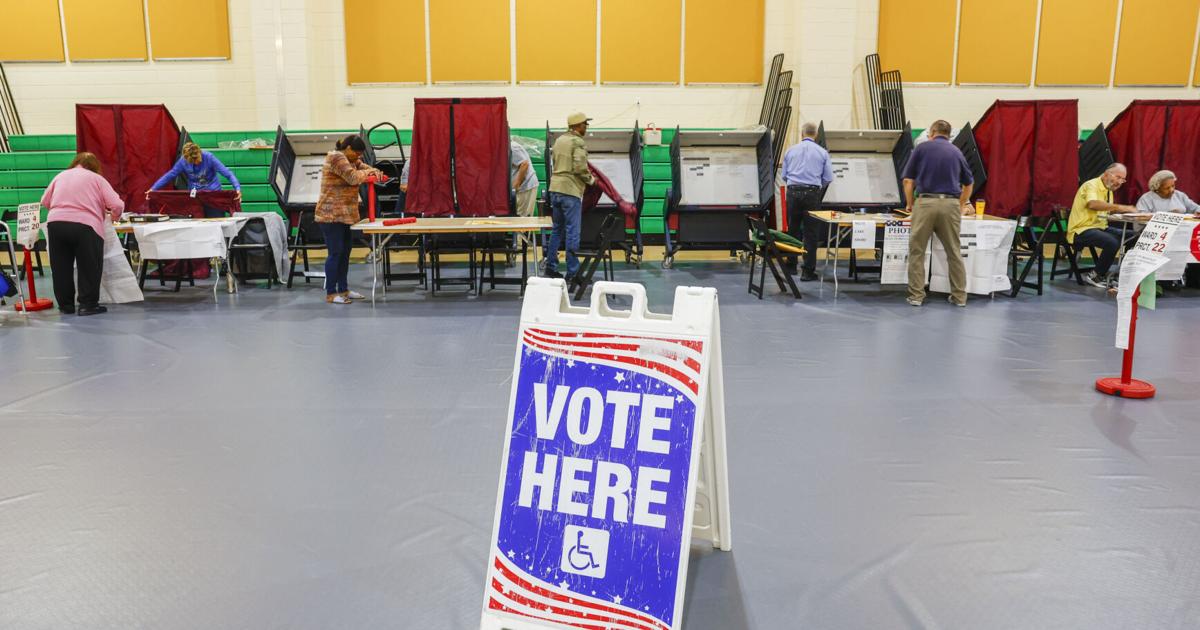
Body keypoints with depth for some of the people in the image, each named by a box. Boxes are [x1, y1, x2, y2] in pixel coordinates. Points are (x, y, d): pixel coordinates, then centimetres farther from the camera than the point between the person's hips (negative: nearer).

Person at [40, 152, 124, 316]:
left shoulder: (60, 176, 22)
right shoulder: (97, 178, 10)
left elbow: (44, 202, 26)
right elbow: (118, 205, 1)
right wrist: (115, 216, 22)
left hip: (55, 223, 4)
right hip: (84, 226, -4)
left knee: (61, 267, 15)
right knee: (89, 267, 8)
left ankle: (65, 304, 23)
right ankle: (88, 304, 9)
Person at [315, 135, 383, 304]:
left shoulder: (352, 159, 15)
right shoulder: (336, 157, -14)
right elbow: (353, 177, -23)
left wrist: (374, 172, -11)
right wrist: (367, 173, -4)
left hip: (343, 215, 9)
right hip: (331, 215, -9)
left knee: (345, 252, 12)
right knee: (335, 253, -7)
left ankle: (343, 289, 20)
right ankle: (330, 294, -2)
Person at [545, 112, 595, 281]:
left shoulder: (559, 140, 14)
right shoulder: (579, 142, -10)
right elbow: (580, 167, -19)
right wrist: (590, 180, -3)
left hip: (555, 188, 8)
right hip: (571, 191, -8)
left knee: (557, 229, 17)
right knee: (572, 232, -3)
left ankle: (551, 266, 20)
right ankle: (572, 272, 0)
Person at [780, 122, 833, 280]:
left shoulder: (791, 150, 7)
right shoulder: (822, 152, 2)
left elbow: (784, 175, 12)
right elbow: (828, 178, 2)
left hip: (793, 192, 2)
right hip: (812, 193, -2)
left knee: (793, 230, 13)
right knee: (810, 232, 2)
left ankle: (791, 265, 20)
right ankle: (808, 271, 1)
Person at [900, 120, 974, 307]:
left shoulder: (922, 148, 7)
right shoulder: (956, 152, 18)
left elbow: (908, 180, 3)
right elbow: (969, 183, 28)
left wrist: (909, 203, 17)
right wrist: (961, 205, 41)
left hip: (925, 202, -3)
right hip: (950, 204, 3)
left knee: (917, 251, 6)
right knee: (953, 252, 11)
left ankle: (916, 295, 4)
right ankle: (959, 296, 14)